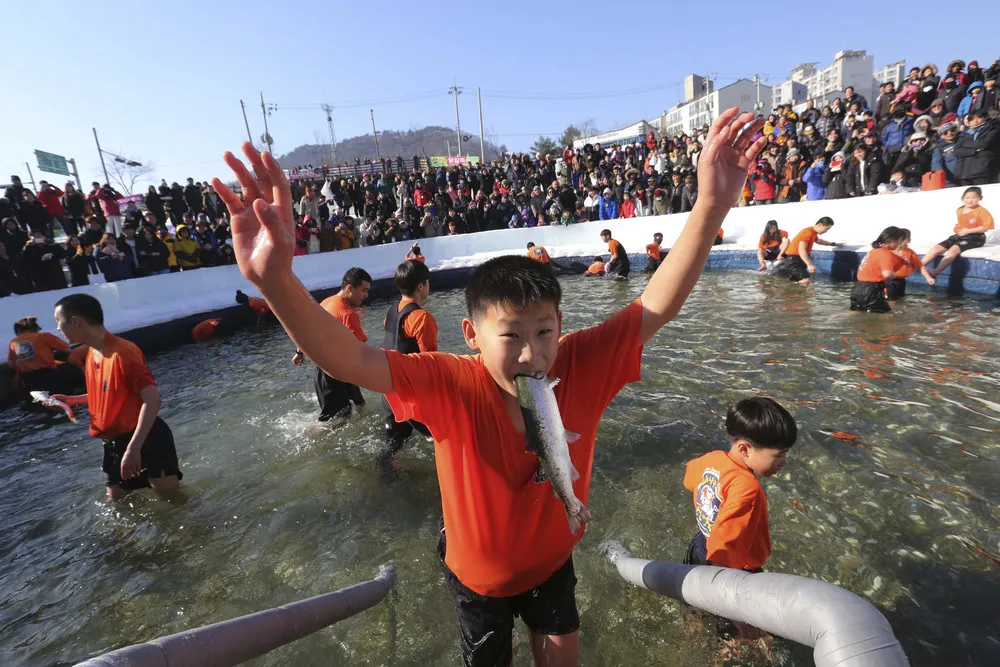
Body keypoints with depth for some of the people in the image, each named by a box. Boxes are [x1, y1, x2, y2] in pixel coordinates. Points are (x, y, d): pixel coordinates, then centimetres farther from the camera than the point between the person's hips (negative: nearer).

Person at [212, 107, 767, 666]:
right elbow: (348, 360, -42)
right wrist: (276, 281, -58)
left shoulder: (583, 367, -27)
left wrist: (712, 206, -41)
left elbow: (656, 306, -31)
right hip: (478, 572, -1)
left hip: (552, 558, 2)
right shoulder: (452, 388, -34)